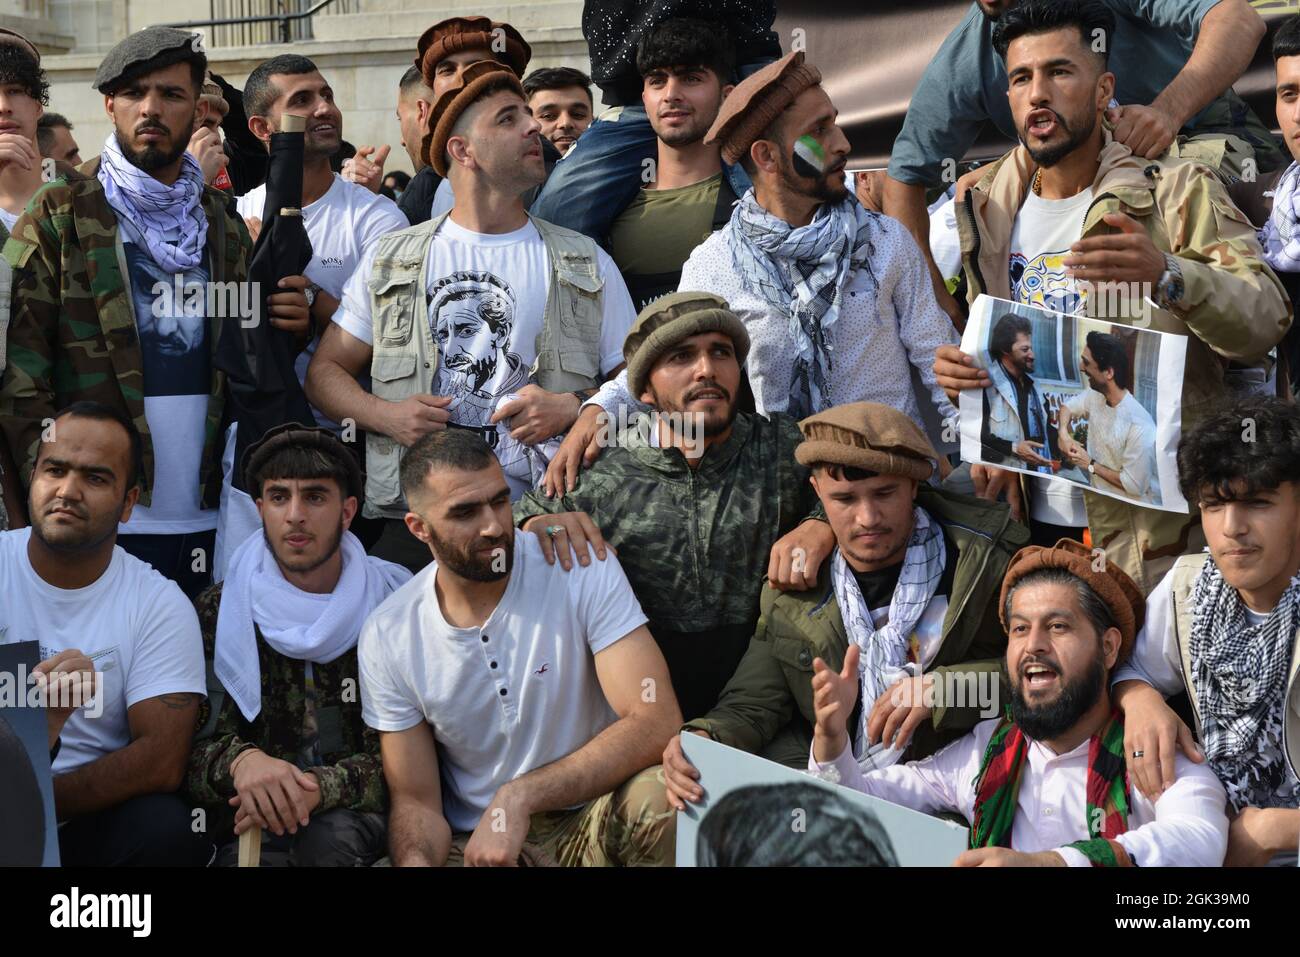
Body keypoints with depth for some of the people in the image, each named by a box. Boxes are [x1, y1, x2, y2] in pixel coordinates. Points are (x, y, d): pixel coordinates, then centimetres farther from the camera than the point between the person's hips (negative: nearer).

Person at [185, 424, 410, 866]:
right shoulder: (217, 611, 4)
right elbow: (192, 749, -3)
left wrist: (320, 788, -25)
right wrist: (240, 761, -27)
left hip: (354, 819, 1)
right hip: (251, 828, 0)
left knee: (329, 835, -33)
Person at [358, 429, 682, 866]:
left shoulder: (583, 568, -11)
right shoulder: (387, 636, -4)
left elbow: (657, 723, -20)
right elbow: (415, 801, 1)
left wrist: (519, 797, -28)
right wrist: (416, 860, -25)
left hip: (593, 829, 0)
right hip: (472, 845, 0)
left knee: (656, 795, -36)